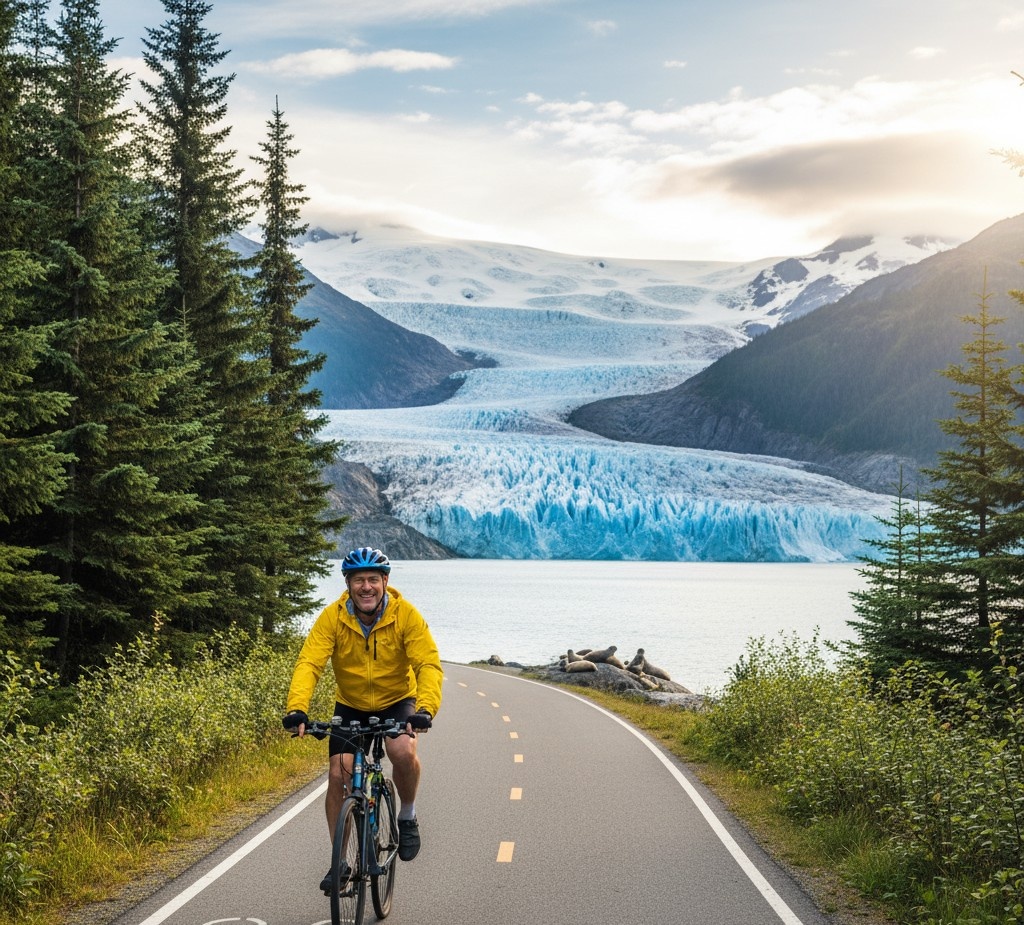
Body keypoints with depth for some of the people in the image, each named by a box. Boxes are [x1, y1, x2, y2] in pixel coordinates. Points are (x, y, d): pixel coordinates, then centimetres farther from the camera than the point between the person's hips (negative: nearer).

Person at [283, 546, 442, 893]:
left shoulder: (406, 615, -22)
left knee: (403, 752, -30)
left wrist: (425, 709, -45)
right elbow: (308, 663, -28)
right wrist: (296, 708, -44)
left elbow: (429, 664, -28)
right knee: (338, 775, -9)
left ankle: (407, 817, 0)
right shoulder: (333, 617, -19)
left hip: (397, 702, -2)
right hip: (350, 706, 2)